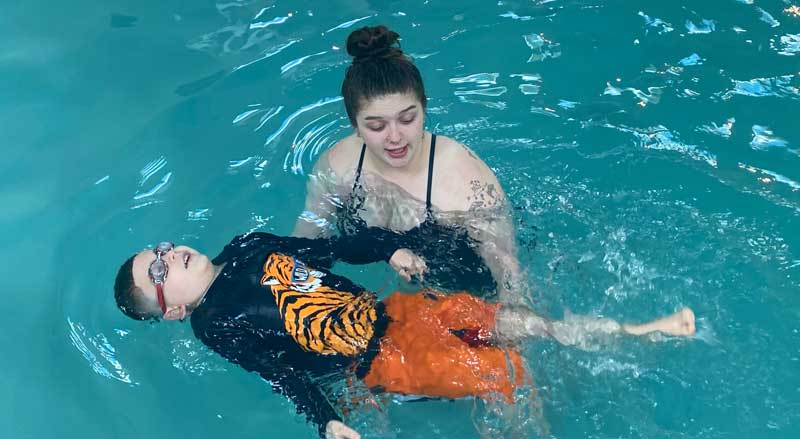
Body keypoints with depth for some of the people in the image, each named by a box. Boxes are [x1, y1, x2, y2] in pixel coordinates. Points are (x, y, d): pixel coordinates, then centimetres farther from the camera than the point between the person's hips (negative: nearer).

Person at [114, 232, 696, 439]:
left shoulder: (247, 247, 10)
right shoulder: (216, 323, -8)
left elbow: (327, 248, 14)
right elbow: (283, 372, -15)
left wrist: (390, 252, 6)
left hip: (387, 311, 5)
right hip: (374, 362, -5)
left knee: (508, 318, -3)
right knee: (506, 374, -15)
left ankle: (636, 330, 8)